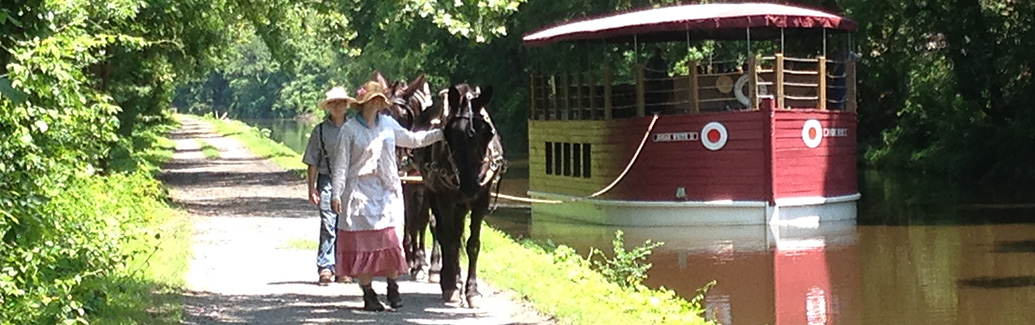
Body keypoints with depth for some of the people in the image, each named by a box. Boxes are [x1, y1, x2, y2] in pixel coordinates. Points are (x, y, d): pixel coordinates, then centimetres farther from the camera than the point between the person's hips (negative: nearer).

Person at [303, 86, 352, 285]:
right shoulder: (320, 130, 4)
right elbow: (313, 163, 4)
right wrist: (312, 187, -2)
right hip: (327, 181, -2)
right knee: (328, 226, -9)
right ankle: (325, 268, -7)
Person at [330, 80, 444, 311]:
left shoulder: (388, 124, 8)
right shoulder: (350, 129, -5)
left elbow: (412, 139, 22)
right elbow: (341, 163, -5)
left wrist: (441, 133, 20)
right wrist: (336, 193, -11)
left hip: (387, 192, 4)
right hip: (361, 192, -3)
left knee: (391, 240, -1)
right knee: (363, 242, -2)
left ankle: (393, 288, 11)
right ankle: (368, 294, 5)